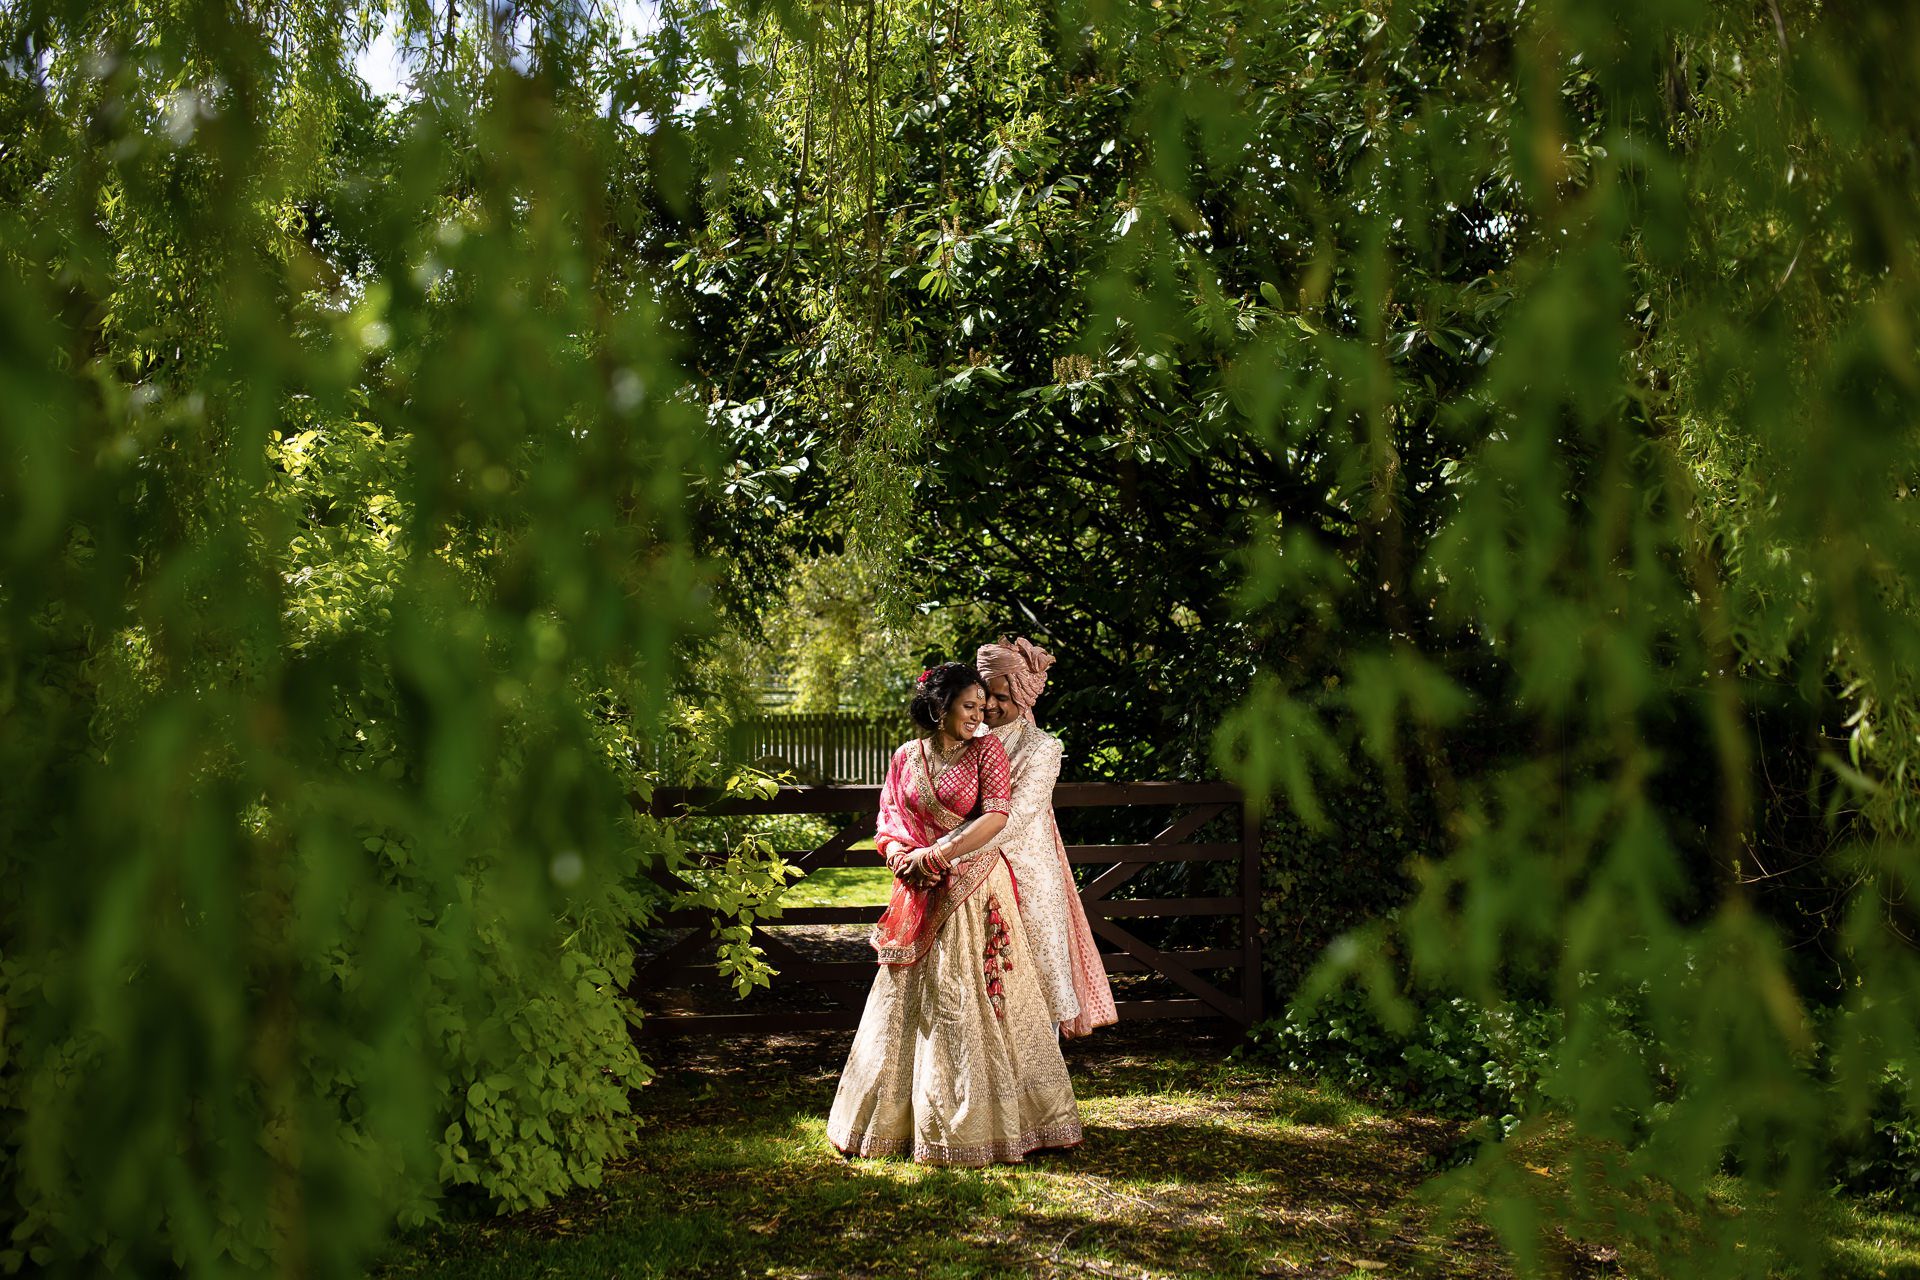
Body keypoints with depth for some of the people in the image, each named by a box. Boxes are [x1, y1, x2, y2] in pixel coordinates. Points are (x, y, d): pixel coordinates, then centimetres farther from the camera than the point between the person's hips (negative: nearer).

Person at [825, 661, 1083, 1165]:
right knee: (908, 1005, 7)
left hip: (974, 892, -3)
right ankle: (901, 1116, 19)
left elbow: (996, 816, -12)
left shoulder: (986, 749, -1)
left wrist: (935, 855, -16)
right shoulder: (906, 757, 9)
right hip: (920, 896, 3)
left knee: (971, 1005, -2)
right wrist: (902, 855, -12)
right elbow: (888, 821, 9)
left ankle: (982, 1119, 8)